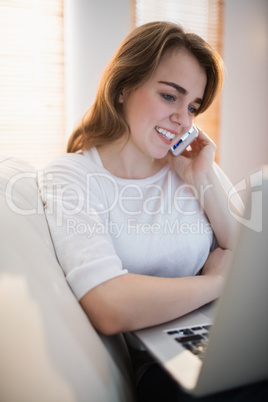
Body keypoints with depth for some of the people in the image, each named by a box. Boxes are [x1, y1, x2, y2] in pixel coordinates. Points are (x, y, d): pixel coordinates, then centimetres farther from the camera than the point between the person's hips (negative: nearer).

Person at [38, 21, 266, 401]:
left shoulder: (194, 169, 7)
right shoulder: (69, 177, -9)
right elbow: (112, 309, -24)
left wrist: (205, 180, -7)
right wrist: (220, 280, -11)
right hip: (142, 365, -5)